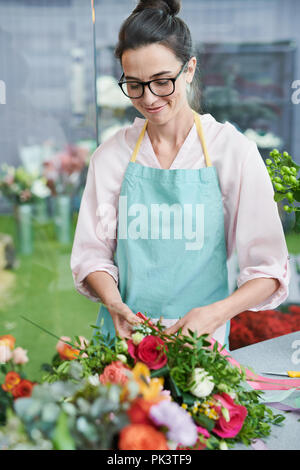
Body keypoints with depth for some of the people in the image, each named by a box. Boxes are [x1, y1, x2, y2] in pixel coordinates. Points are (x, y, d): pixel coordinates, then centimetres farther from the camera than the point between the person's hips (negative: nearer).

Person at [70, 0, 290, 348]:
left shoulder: (233, 150, -5)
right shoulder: (110, 156, 2)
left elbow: (268, 270, -5)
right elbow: (92, 253, 6)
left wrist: (214, 314, -20)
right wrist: (114, 303, -13)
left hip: (201, 343, -2)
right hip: (123, 334, 2)